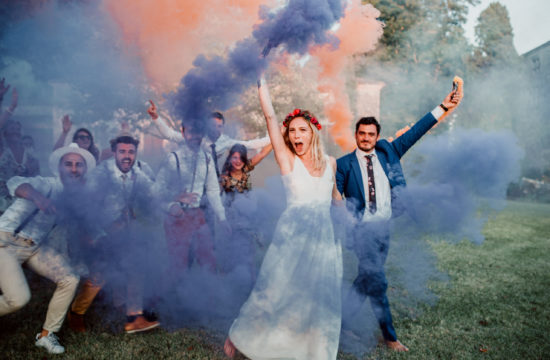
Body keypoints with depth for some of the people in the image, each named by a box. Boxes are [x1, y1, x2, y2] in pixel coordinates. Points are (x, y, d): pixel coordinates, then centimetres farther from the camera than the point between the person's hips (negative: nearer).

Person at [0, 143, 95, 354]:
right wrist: (38, 197, -58)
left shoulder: (76, 196, 5)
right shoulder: (51, 185, -18)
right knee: (18, 298, -19)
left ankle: (46, 335, 9)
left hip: (34, 247, 7)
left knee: (70, 280, -6)